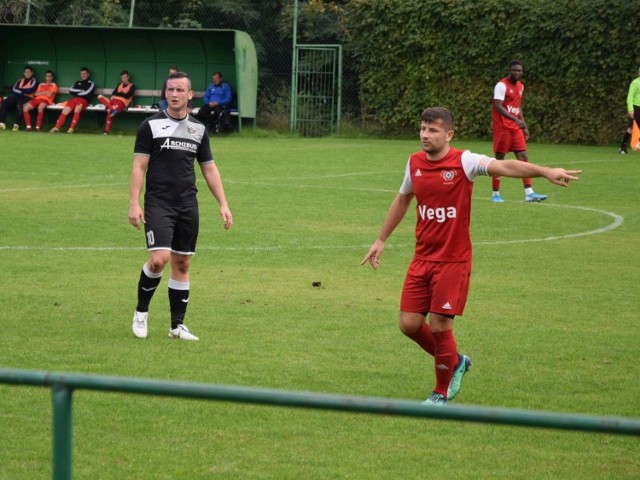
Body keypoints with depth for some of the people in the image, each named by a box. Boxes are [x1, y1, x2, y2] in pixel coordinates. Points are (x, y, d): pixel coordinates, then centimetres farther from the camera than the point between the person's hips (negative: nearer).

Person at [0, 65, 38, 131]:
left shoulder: (34, 81, 9)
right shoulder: (20, 81, 24)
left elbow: (30, 90, -7)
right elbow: (14, 90, 10)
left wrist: (19, 90, 2)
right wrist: (23, 91, -4)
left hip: (27, 98, -5)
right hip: (17, 96, 5)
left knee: (19, 105, -41)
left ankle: (16, 124, -41)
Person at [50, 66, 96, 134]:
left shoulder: (91, 84, 13)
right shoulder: (77, 83, 27)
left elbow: (87, 93, -4)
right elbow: (71, 91, 11)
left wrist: (76, 92, 5)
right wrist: (80, 91, 0)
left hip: (84, 100, -5)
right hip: (74, 99, 5)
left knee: (77, 109, -38)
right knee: (65, 111, -22)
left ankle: (72, 128, -43)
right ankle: (57, 127, -29)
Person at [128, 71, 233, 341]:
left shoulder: (198, 129, 10)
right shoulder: (151, 125, -2)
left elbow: (209, 169, 16)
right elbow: (139, 167, -4)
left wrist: (223, 203, 8)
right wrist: (134, 204, -12)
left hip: (188, 205, 4)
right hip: (158, 204, -4)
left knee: (182, 264, 6)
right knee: (159, 258, -19)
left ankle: (177, 326, 14)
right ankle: (141, 312, 3)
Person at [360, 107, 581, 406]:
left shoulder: (463, 162, -13)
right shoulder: (414, 163, 3)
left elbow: (503, 166, -30)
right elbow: (402, 199, 21)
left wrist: (545, 172, -45)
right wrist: (381, 240, 27)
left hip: (454, 260, -5)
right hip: (422, 258, 5)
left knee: (440, 325, -6)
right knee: (409, 324, 0)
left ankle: (441, 393, 17)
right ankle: (455, 362, 28)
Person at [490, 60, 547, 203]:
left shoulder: (520, 86, 13)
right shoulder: (502, 85, -12)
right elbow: (498, 107, -23)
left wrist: (524, 126, 17)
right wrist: (516, 119, -32)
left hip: (515, 129, 7)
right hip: (502, 128, -7)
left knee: (523, 157, 0)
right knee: (499, 159, -1)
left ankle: (529, 193, -3)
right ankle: (495, 194, 7)